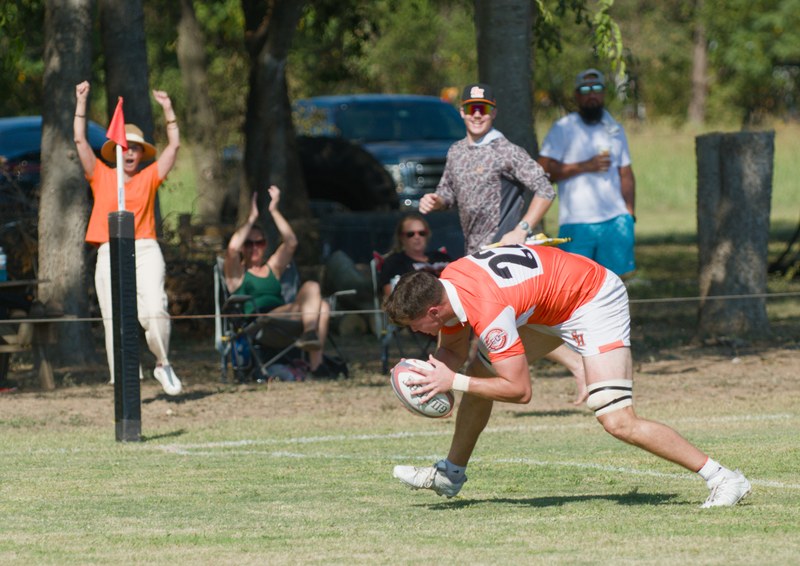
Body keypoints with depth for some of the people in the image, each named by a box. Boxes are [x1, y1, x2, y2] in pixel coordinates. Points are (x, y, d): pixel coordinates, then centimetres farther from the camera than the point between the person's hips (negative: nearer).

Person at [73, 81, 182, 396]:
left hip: (145, 251, -1)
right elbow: (80, 140, 8)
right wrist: (81, 103, 5)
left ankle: (163, 365, 6)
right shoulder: (101, 176, 12)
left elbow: (174, 145, 10)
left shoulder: (149, 177, 12)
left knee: (154, 312, -17)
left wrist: (167, 109, 7)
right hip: (110, 253, 1)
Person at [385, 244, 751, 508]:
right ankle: (451, 474, 30)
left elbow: (519, 390, -30)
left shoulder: (488, 311, -34)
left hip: (594, 302, -10)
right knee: (479, 372, 12)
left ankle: (724, 480, -15)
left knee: (618, 421, -20)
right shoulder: (444, 285, -7)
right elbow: (452, 349, 10)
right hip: (547, 306, 10)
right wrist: (425, 370, -12)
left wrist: (453, 382, -26)